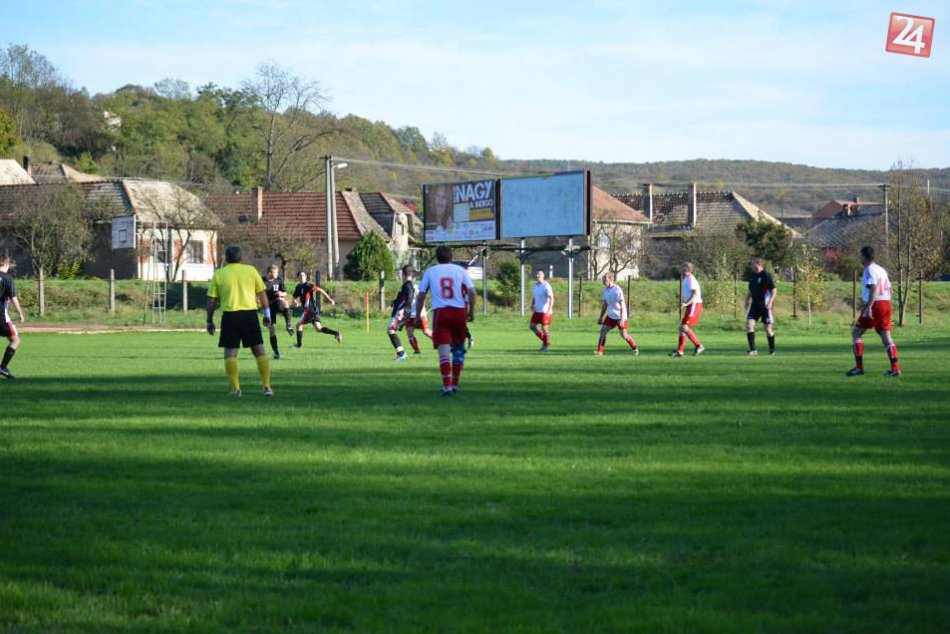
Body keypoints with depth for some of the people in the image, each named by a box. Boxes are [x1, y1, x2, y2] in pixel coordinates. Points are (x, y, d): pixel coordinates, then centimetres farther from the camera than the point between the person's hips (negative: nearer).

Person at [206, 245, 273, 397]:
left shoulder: (219, 274, 4)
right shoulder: (250, 270, 7)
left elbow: (212, 300, 4)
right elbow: (262, 293, 8)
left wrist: (210, 321, 12)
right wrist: (267, 314, 16)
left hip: (230, 315, -1)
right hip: (250, 313, 1)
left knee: (230, 352, 3)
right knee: (259, 350, 8)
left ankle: (235, 389, -4)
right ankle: (267, 386, 4)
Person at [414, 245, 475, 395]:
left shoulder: (430, 272, 8)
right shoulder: (460, 270, 8)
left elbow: (420, 296, 5)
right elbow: (471, 292, -2)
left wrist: (418, 316, 14)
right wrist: (472, 311, 7)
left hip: (440, 312, -1)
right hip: (459, 311, 1)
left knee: (444, 350, -8)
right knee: (458, 349, 18)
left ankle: (447, 386, -21)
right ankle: (455, 384, 23)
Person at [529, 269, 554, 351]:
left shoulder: (546, 286, -12)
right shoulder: (535, 286, 11)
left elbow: (551, 298, -16)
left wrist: (550, 309, -25)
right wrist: (532, 306, 5)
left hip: (544, 311, -7)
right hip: (536, 311, 7)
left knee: (544, 328, -2)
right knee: (532, 326, 4)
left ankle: (546, 345, 11)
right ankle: (544, 340, 19)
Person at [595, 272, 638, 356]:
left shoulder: (617, 290, -19)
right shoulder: (606, 289, 5)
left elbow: (622, 304, -20)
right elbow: (605, 304, 15)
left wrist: (622, 319, -25)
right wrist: (601, 317, 16)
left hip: (620, 316, -7)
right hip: (611, 315, 7)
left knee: (623, 335, -5)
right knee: (603, 331, -5)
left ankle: (635, 349, 16)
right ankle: (600, 352, -5)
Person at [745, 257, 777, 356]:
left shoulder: (766, 275, -10)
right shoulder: (752, 276, 10)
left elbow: (773, 290, -12)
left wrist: (770, 302, -20)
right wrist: (747, 302, 13)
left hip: (765, 306, -6)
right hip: (755, 305, 6)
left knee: (768, 328, 2)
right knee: (749, 324, -10)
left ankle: (772, 350, 18)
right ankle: (753, 349, -10)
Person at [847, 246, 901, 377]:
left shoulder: (870, 269, -7)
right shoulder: (881, 270, 19)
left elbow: (873, 288, -20)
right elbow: (889, 289, 19)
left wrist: (869, 307, -25)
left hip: (875, 304, -8)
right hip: (886, 304, 8)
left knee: (856, 332, 3)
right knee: (886, 337, 4)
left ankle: (859, 367, -2)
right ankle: (895, 368, -8)